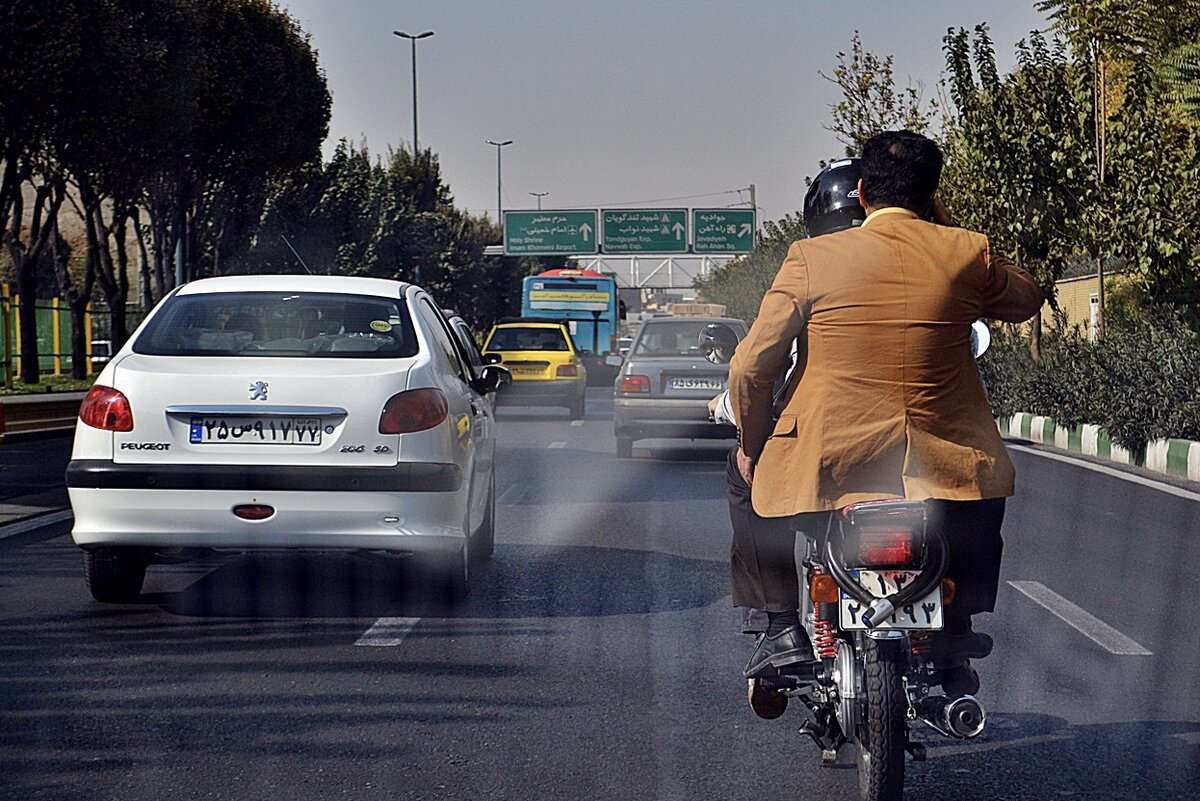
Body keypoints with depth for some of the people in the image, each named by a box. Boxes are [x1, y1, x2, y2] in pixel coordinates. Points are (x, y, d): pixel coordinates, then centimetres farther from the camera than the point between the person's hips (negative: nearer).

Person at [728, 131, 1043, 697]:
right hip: (945, 469, 2)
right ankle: (957, 634, 31)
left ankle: (783, 623, 18)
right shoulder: (968, 254, -1)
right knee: (990, 480, 36)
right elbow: (1026, 300, 22)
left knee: (754, 478, 29)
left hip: (828, 470, -1)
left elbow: (751, 367, -4)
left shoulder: (813, 257, -5)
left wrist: (751, 444, 13)